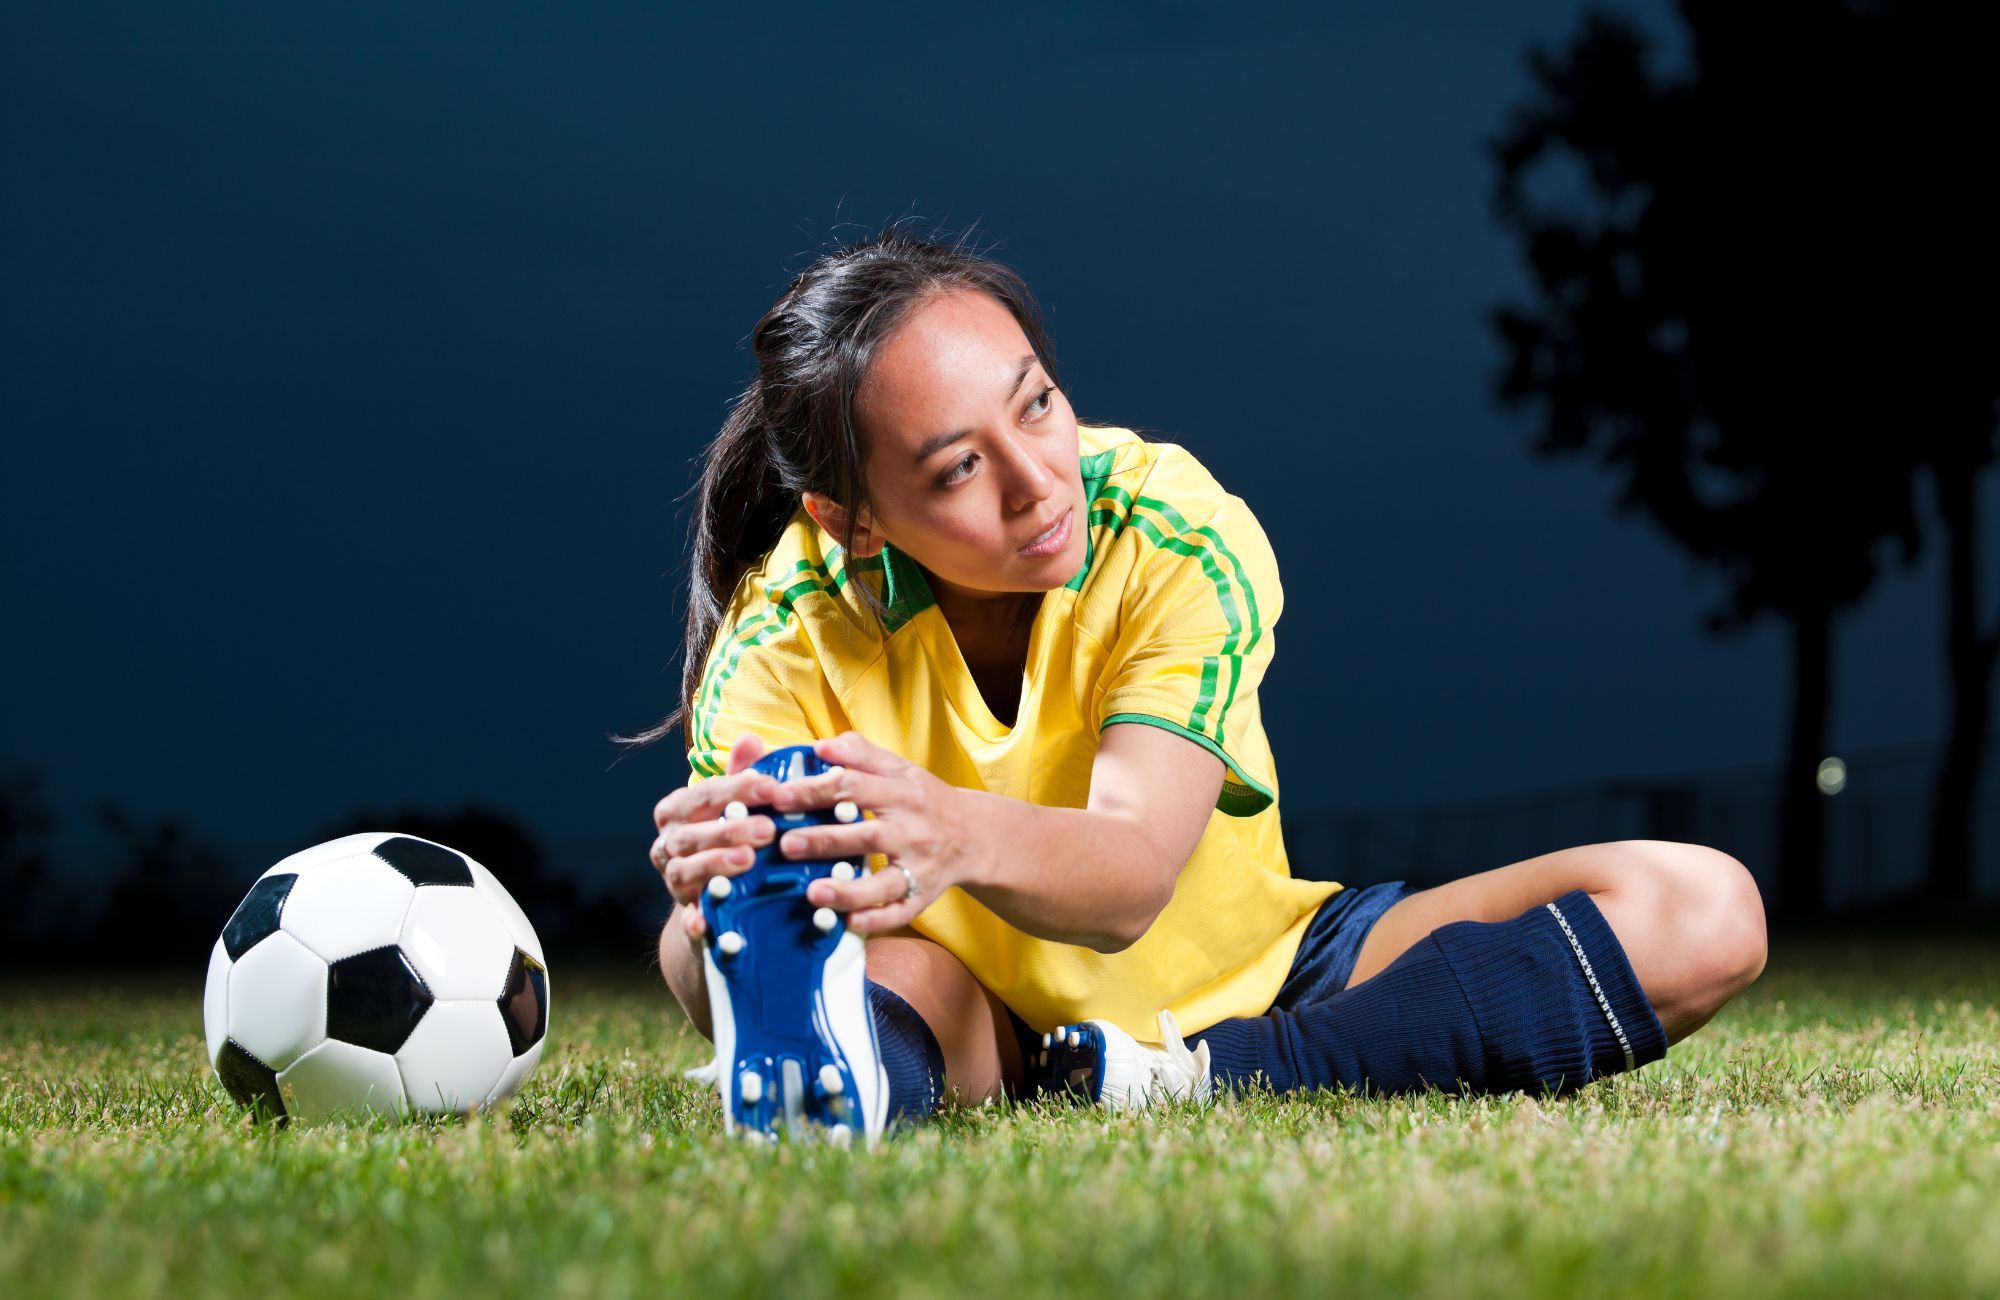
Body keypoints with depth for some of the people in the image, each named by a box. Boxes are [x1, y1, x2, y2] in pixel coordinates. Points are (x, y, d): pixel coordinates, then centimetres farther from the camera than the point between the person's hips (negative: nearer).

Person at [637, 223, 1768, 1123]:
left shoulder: (1185, 540, -22)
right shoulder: (794, 630, -21)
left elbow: (1132, 873, -37)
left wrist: (965, 839, -60)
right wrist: (722, 899, -59)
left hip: (1241, 983, 3)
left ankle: (1204, 1079, -25)